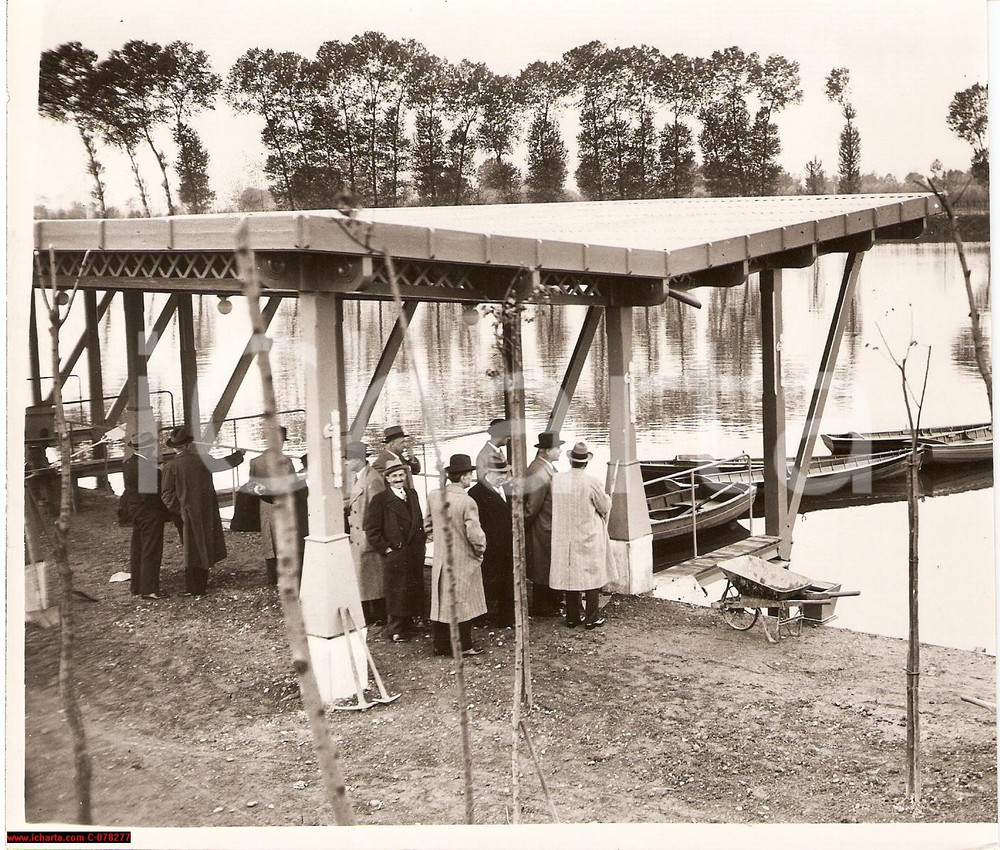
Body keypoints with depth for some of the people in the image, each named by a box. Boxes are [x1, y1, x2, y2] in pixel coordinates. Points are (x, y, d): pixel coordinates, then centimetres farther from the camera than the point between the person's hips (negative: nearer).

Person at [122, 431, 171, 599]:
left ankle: (136, 584, 27)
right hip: (149, 513, -10)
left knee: (137, 549, 17)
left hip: (135, 510, 10)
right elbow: (151, 491, -24)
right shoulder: (145, 466, -23)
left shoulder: (128, 463, 7)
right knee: (151, 550, -3)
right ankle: (149, 589, 0)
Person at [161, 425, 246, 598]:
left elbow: (168, 496, -9)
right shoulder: (202, 460, -6)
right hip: (207, 514, 1)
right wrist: (239, 454, 29)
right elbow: (224, 463, 11)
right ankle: (200, 587, 17)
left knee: (192, 550, 7)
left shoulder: (171, 467, -9)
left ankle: (193, 588, 9)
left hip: (188, 514, -1)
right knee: (204, 549, 11)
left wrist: (178, 511, 5)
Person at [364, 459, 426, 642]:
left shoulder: (412, 494, 13)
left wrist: (421, 541, 11)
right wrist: (386, 549, -11)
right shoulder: (380, 500, -7)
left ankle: (408, 625, 23)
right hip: (394, 554, -6)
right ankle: (396, 631, 9)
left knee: (414, 590, 10)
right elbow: (371, 530, -9)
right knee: (396, 592, -1)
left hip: (415, 552, 6)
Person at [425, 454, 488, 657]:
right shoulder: (467, 502, -22)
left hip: (440, 558, 5)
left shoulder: (433, 496, -3)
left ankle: (441, 644, 22)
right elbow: (475, 534, -23)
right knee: (463, 603, 7)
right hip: (463, 560, -5)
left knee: (441, 601, 14)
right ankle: (464, 646, 14)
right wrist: (480, 551, -4)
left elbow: (427, 525, 8)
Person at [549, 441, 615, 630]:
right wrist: (607, 498, 16)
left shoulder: (556, 479, -8)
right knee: (592, 575, 8)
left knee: (570, 575, 13)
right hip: (589, 537, -3)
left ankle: (572, 617, 20)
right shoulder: (592, 483, -18)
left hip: (564, 538, 4)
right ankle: (592, 618, 12)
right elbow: (605, 507, -5)